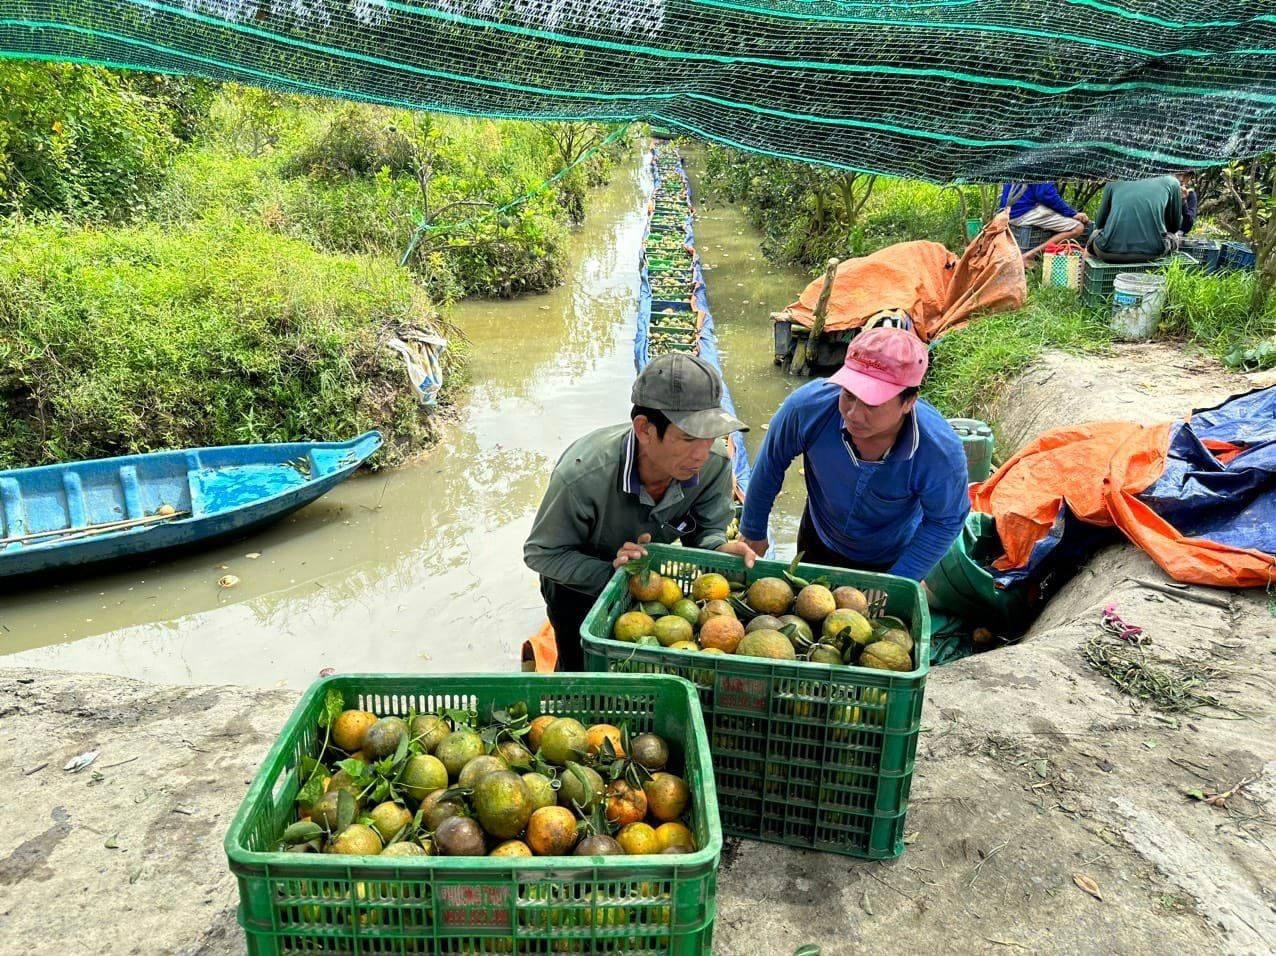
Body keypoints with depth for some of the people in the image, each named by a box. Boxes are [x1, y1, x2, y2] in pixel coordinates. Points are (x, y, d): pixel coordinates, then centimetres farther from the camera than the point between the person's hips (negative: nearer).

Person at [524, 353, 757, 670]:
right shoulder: (581, 477, -42)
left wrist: (718, 548, -35)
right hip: (580, 586, -3)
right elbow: (542, 553, -27)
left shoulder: (714, 463, -30)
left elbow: (706, 528, -11)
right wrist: (609, 575, -41)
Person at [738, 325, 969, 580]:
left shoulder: (942, 453, -37)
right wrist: (753, 531, -2)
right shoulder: (809, 405, -35)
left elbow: (946, 521, -17)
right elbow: (772, 462, -15)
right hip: (818, 542, 2)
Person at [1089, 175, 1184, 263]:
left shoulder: (1112, 186, 25)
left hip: (1110, 251, 1)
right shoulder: (1171, 181, 22)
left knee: (1096, 233, 34)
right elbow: (1175, 226, 26)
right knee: (1173, 238, 32)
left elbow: (1099, 224, 29)